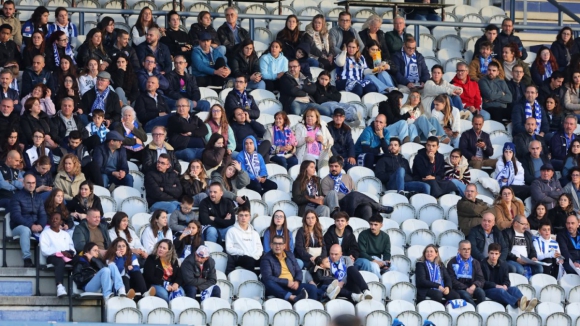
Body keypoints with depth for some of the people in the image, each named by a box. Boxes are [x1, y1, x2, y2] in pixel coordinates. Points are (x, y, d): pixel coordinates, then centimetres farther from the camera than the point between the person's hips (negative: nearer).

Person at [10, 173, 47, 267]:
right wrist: (31, 226, -27)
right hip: (19, 227, -5)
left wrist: (41, 225, -17)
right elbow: (16, 216, -15)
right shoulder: (17, 197, -4)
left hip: (36, 227, 5)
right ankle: (27, 259, -40)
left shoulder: (38, 198, 16)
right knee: (26, 230, -40)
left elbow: (43, 215, 7)